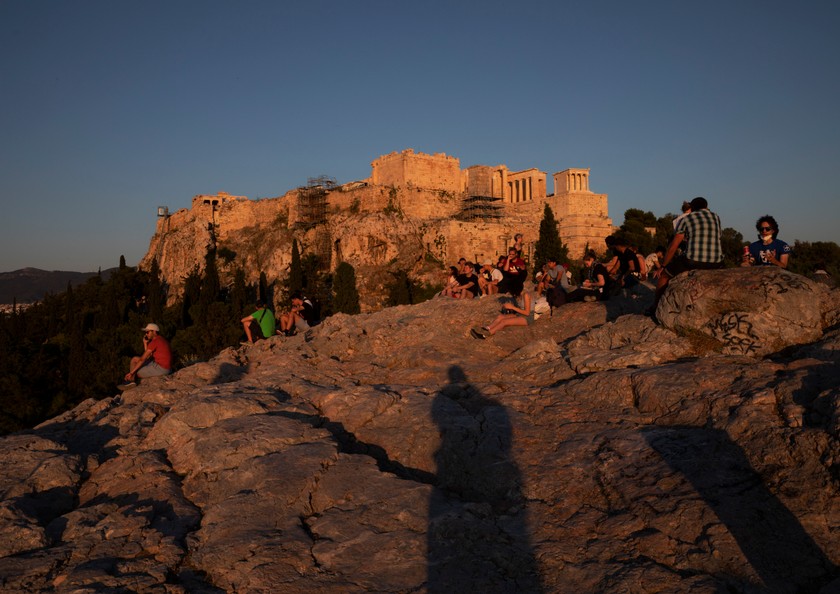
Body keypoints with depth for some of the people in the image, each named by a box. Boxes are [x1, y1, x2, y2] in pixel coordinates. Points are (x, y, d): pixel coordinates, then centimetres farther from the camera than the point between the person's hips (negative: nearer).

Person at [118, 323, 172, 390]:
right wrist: (145, 343, 9)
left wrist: (131, 372, -12)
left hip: (160, 369, -10)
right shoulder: (161, 339, 15)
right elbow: (148, 357, 15)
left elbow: (142, 359, -16)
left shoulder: (154, 342, -16)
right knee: (134, 359, 16)